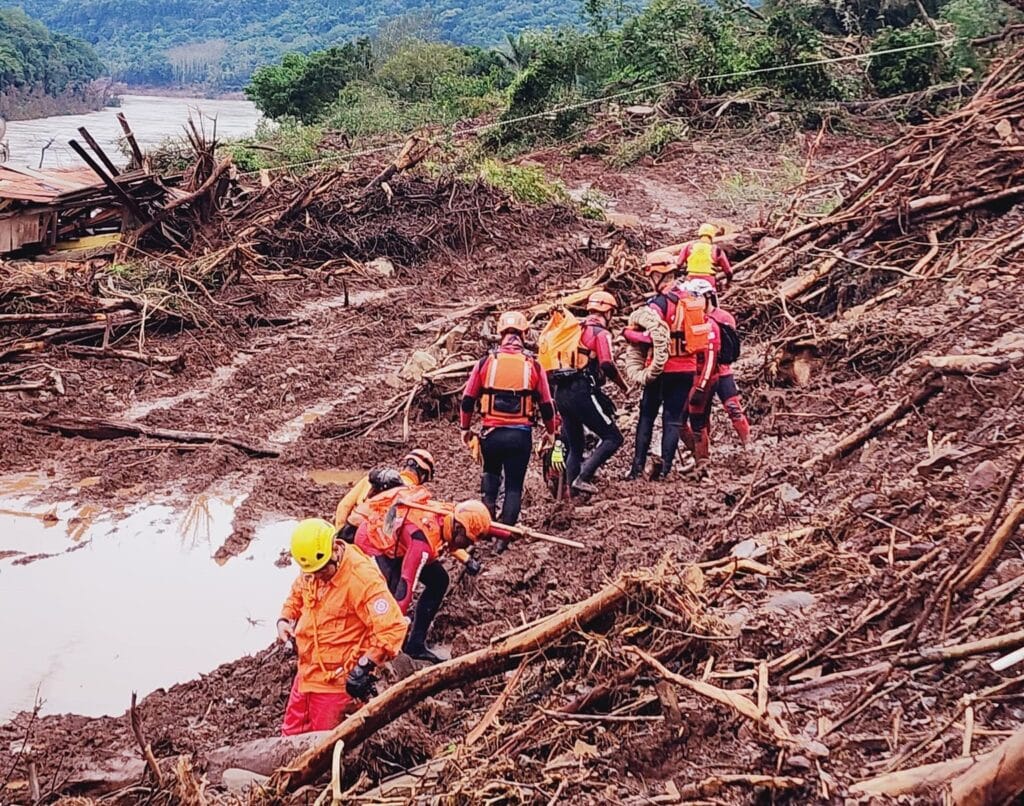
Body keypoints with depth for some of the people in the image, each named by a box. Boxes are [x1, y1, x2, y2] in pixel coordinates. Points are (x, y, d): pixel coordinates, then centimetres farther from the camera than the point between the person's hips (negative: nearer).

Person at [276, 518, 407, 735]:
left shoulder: (362, 578, -26)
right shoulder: (311, 572, -1)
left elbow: (393, 627, -29)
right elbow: (297, 594, 22)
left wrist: (364, 667, -28)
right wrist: (285, 618, 2)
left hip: (336, 682, -7)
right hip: (306, 673, 7)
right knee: (291, 735, 18)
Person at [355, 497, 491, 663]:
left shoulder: (450, 515, -14)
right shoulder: (424, 538, -38)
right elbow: (407, 583, -40)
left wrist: (467, 559, 11)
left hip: (396, 540, 9)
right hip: (372, 543, -9)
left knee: (439, 581, 4)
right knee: (390, 598, -25)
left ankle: (416, 645, 10)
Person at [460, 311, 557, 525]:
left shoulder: (486, 362, 1)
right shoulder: (533, 365, 1)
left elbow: (467, 399, 4)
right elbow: (547, 405, 6)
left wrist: (465, 428, 18)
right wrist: (550, 432, 22)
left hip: (491, 433, 1)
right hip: (520, 435, -1)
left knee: (491, 474, 28)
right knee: (514, 485, 9)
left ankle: (488, 508, 9)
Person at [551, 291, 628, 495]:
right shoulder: (601, 332, -3)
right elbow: (607, 364, -17)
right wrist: (622, 384, -1)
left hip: (561, 393, 8)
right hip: (583, 392, -8)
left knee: (574, 445, 18)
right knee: (613, 438, -2)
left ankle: (571, 489, 14)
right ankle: (583, 478, -14)